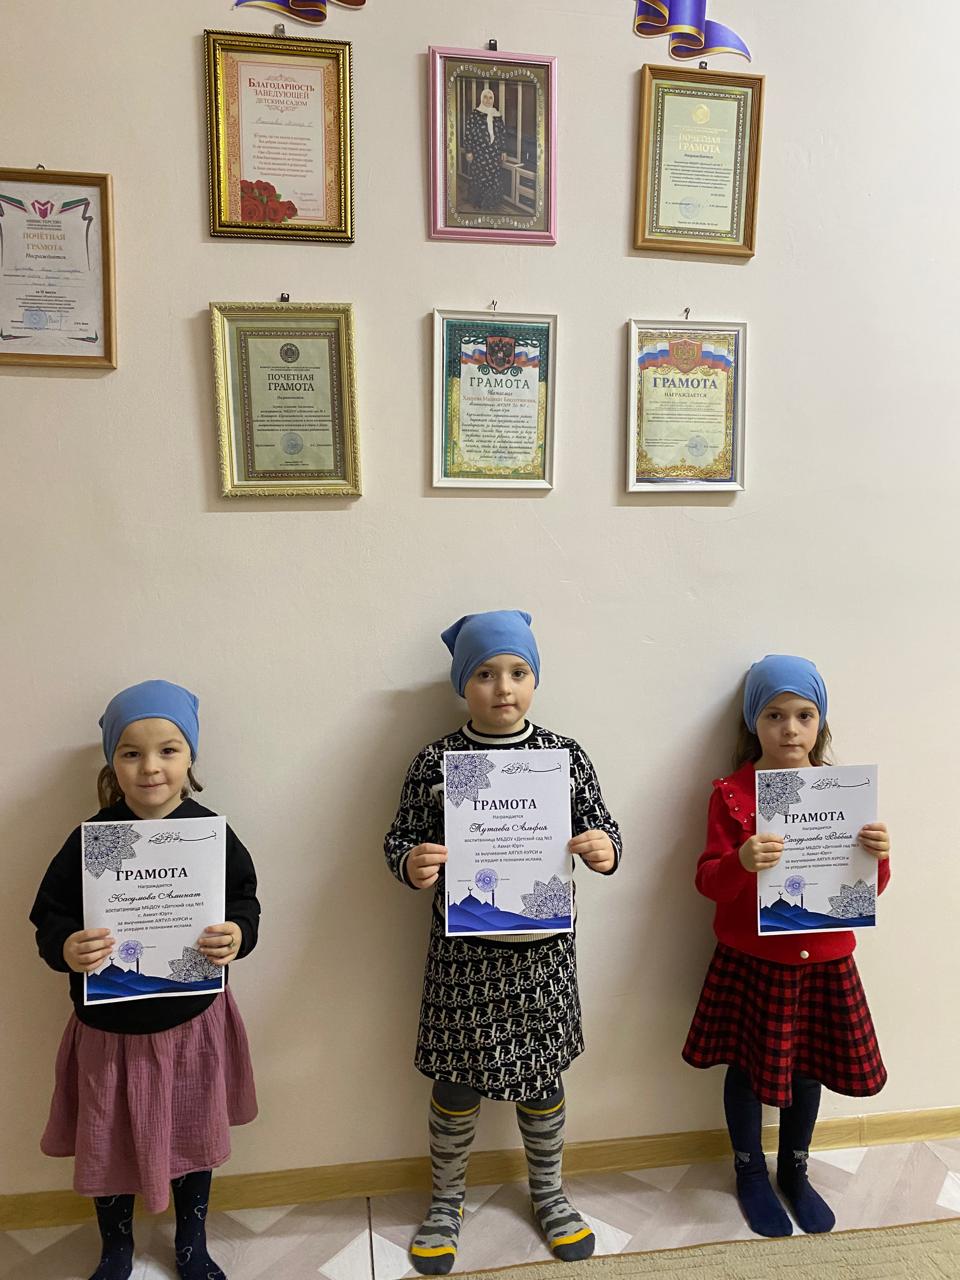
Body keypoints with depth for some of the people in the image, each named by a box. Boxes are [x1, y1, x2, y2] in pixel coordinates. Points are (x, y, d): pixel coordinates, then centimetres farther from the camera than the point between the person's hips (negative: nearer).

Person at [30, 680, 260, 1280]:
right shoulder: (90, 839, -14)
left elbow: (246, 902, -5)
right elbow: (50, 919, -8)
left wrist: (237, 934, -26)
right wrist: (66, 949, -29)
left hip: (193, 1023, 1)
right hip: (110, 1027, 0)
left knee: (192, 1139, 19)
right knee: (109, 1146, 18)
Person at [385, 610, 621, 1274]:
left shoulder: (565, 754, -4)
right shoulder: (436, 760, -8)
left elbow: (602, 829, 3)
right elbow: (401, 838, -1)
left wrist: (606, 851, -19)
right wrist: (411, 864, -23)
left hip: (543, 946, 1)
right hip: (463, 950, -1)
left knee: (542, 1072, 19)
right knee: (456, 1079, 13)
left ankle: (549, 1191, 45)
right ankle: (447, 1200, 41)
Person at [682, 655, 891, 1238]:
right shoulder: (732, 794, -10)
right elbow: (710, 881, -11)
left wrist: (880, 856, -21)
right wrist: (740, 862, -31)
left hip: (823, 961, 3)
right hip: (750, 962, -2)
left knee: (808, 1067, 18)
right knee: (748, 1066, 13)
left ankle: (794, 1172, 44)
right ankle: (750, 1172, 39)